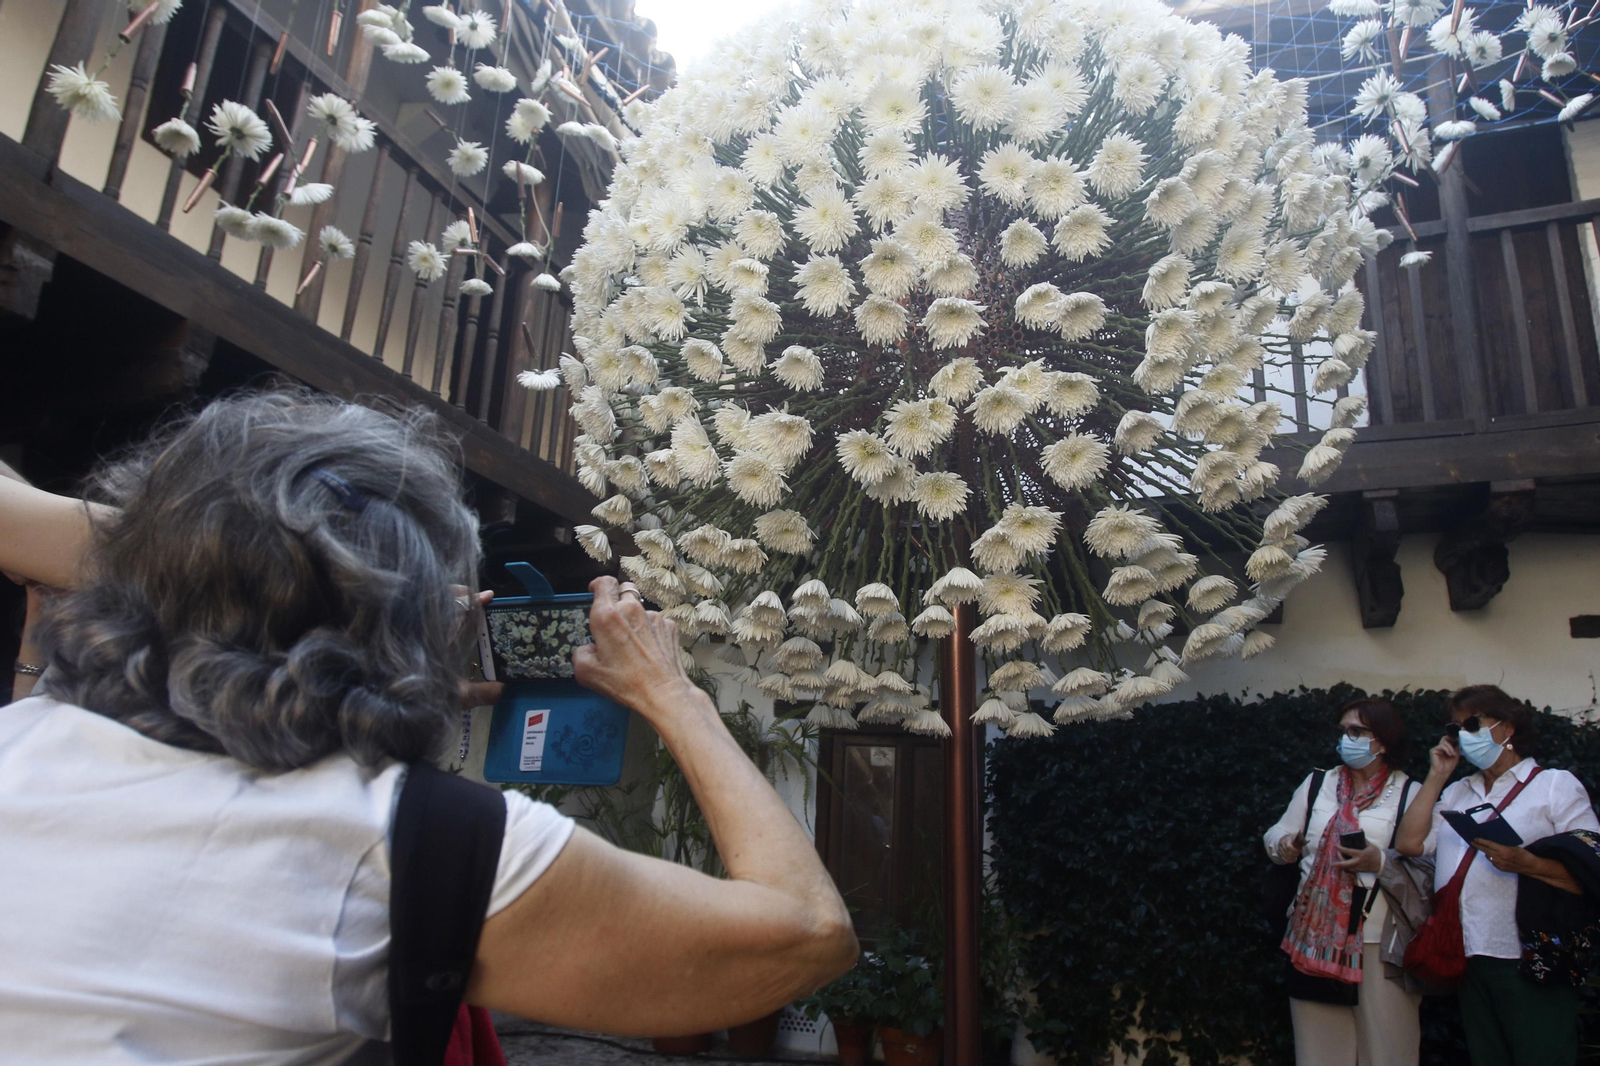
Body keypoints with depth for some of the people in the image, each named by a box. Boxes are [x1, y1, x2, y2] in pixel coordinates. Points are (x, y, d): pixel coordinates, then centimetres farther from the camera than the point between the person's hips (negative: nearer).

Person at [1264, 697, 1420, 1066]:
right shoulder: (1318, 783, 12)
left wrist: (1381, 862, -21)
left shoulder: (1410, 795, 1)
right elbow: (1275, 835, 13)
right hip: (1315, 936, 3)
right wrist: (1284, 844, -8)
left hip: (1379, 941, -3)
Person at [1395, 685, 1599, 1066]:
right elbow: (1409, 842, 4)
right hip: (1469, 959, 5)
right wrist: (1437, 775, 8)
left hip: (1529, 962, -5)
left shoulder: (1555, 784, 1)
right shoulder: (1456, 793, 18)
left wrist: (1525, 862, -25)